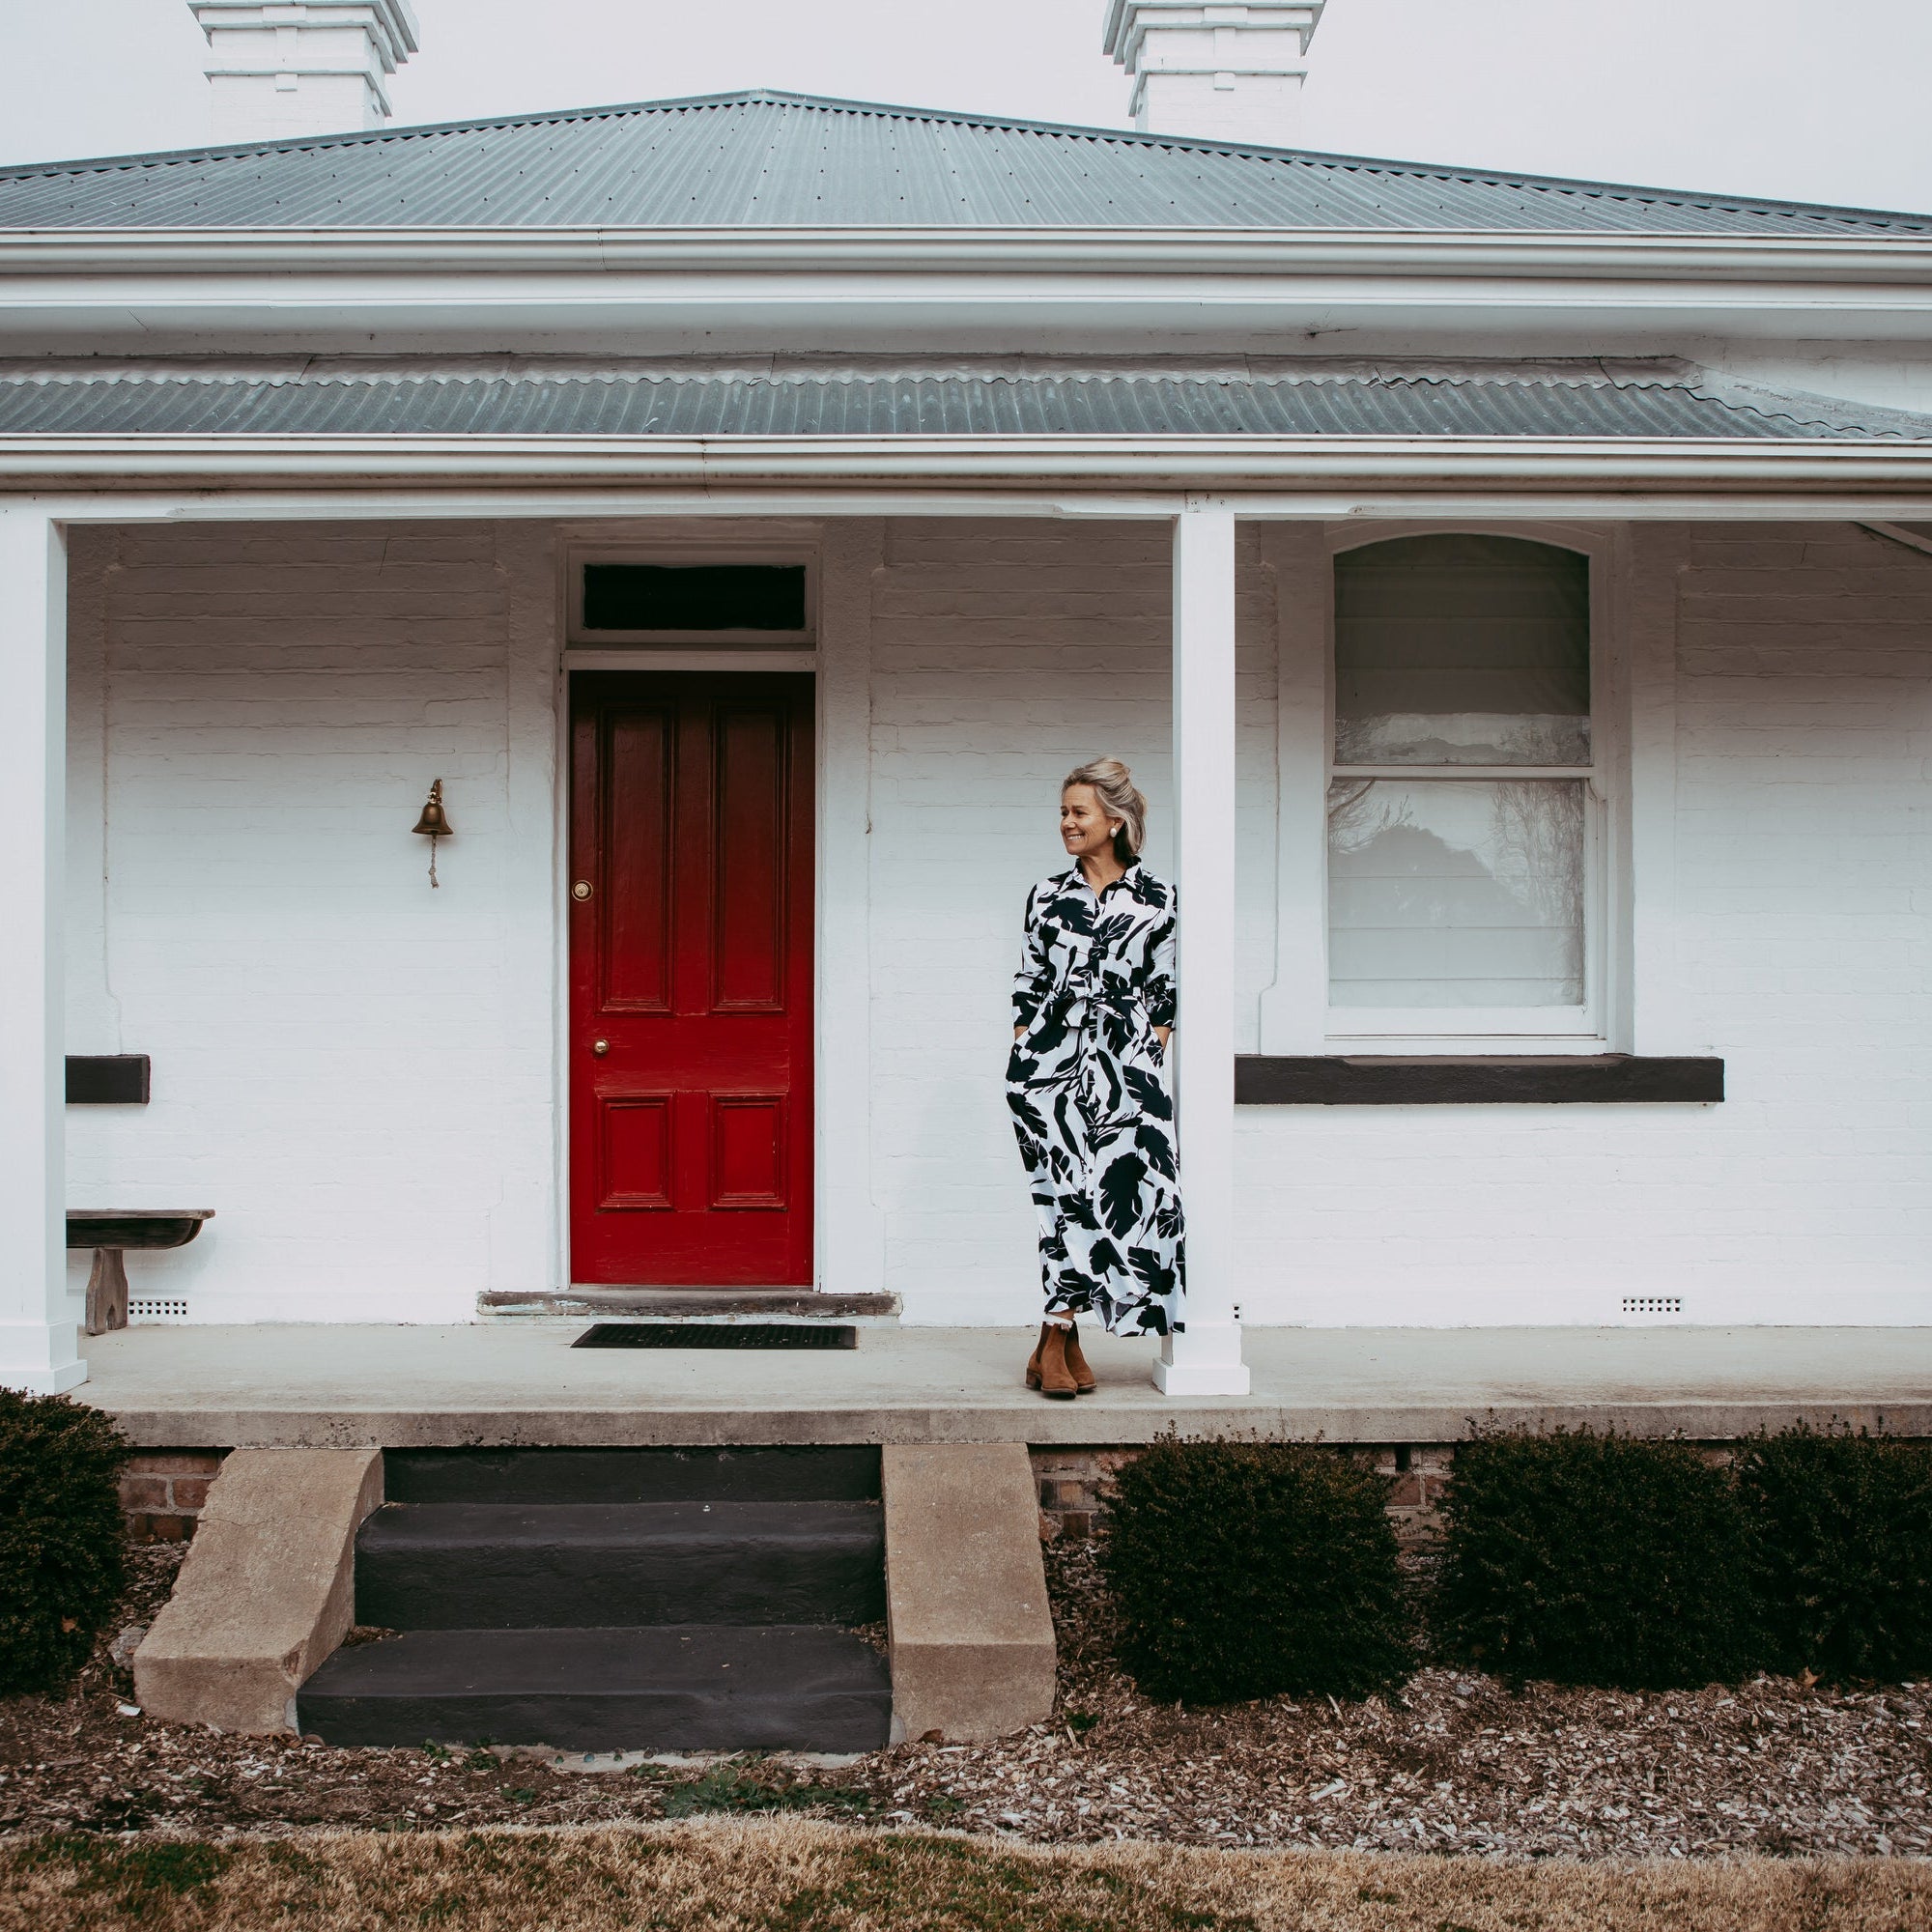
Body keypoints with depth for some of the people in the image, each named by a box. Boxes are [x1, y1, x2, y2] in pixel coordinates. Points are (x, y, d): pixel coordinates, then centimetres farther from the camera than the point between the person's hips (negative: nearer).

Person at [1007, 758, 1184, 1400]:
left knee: (1129, 1185, -7)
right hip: (1050, 1057, 0)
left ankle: (1056, 1339, 2)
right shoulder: (1047, 895, 11)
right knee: (1071, 1188, -10)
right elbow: (1028, 983, 12)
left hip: (1124, 1060, 0)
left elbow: (1164, 995, 7)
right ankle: (1061, 1340, -4)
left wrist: (1148, 1064, -1)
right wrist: (1025, 1053, 4)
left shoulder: (1157, 901, 6)